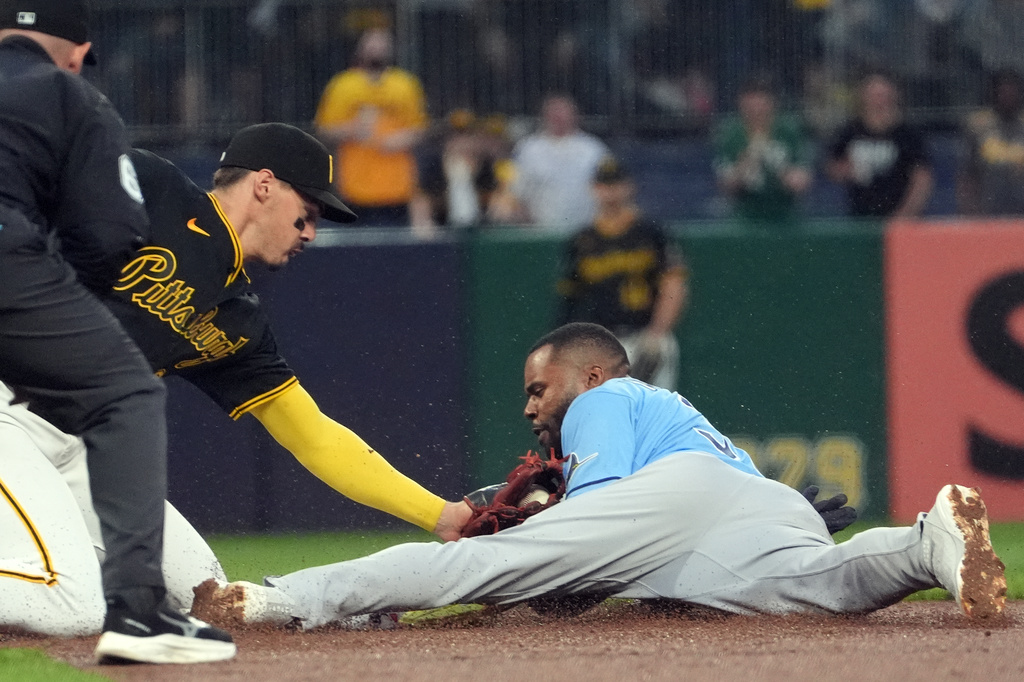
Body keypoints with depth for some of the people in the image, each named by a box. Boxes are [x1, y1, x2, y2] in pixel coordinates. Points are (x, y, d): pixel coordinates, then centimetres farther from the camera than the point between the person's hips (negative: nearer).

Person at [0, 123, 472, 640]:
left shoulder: (236, 323, 15)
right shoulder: (146, 189, -6)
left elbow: (315, 438, 19)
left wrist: (442, 516, 16)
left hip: (74, 442, 9)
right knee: (78, 609, -23)